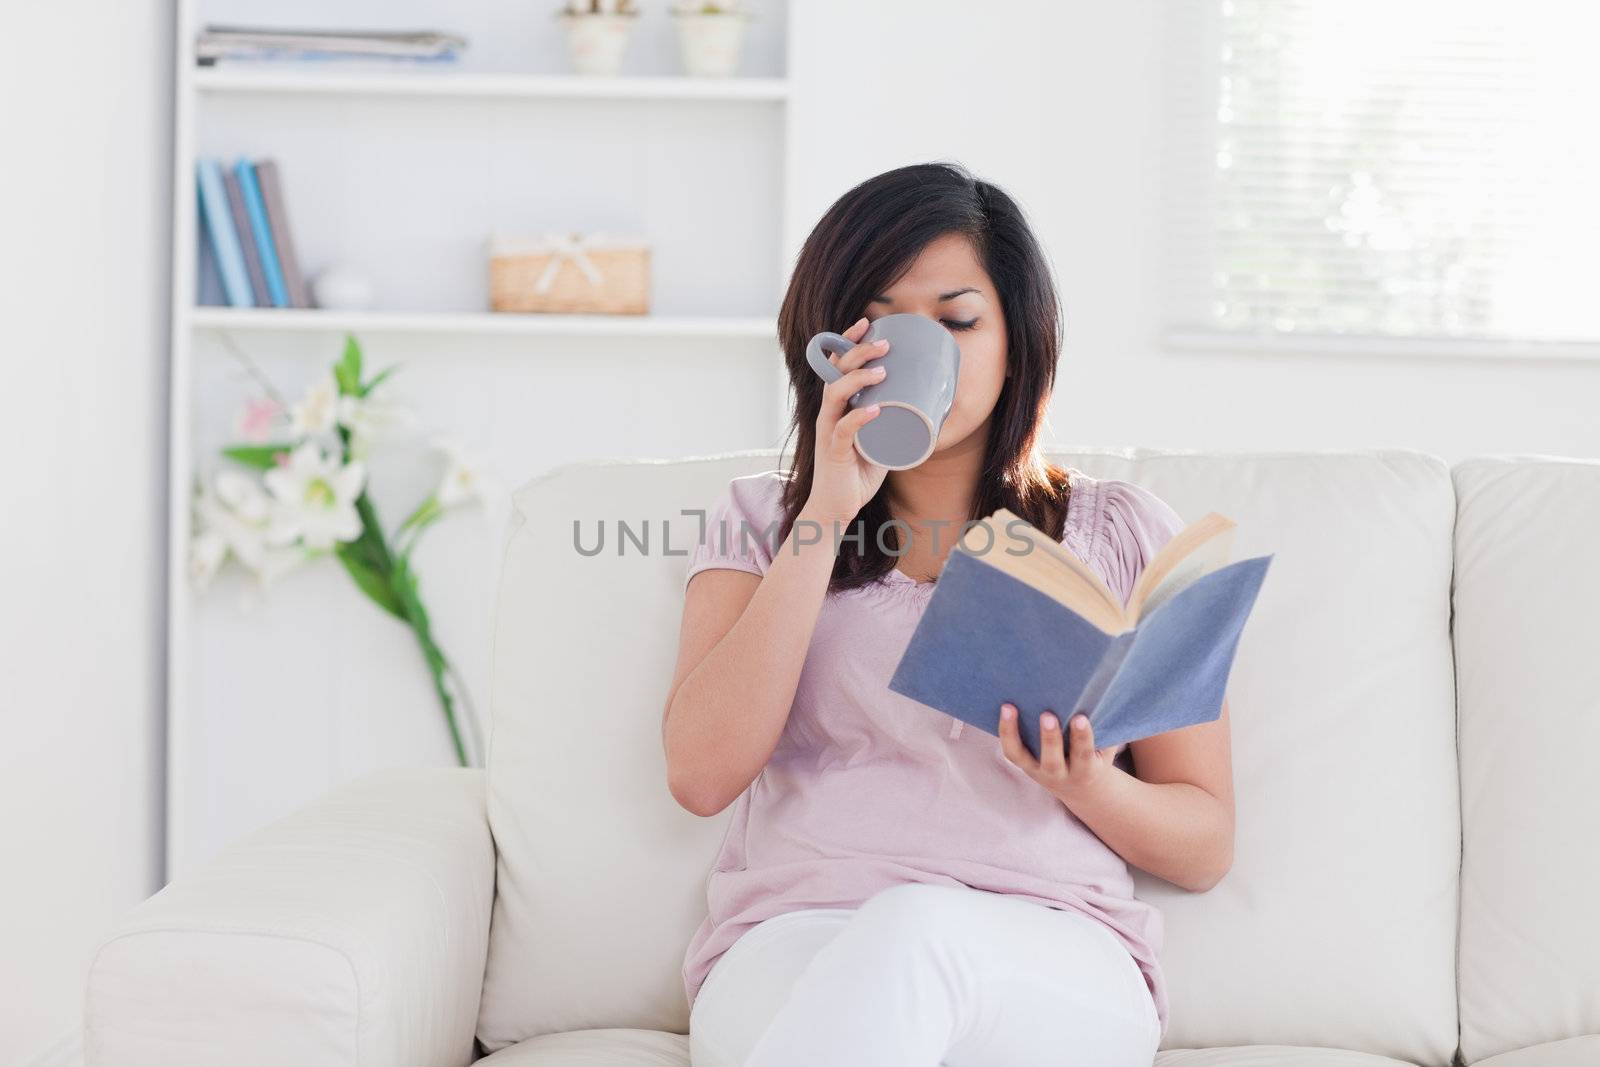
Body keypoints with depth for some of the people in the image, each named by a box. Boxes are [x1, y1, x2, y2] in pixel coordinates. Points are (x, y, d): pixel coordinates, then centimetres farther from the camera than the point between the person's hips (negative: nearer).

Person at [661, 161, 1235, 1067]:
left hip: (1053, 971, 0)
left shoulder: (1123, 533, 16)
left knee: (917, 929, -38)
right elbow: (702, 773, 0)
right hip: (795, 951, 0)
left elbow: (1206, 846, 15)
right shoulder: (763, 518, 18)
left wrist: (1088, 788, -9)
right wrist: (827, 514, -3)